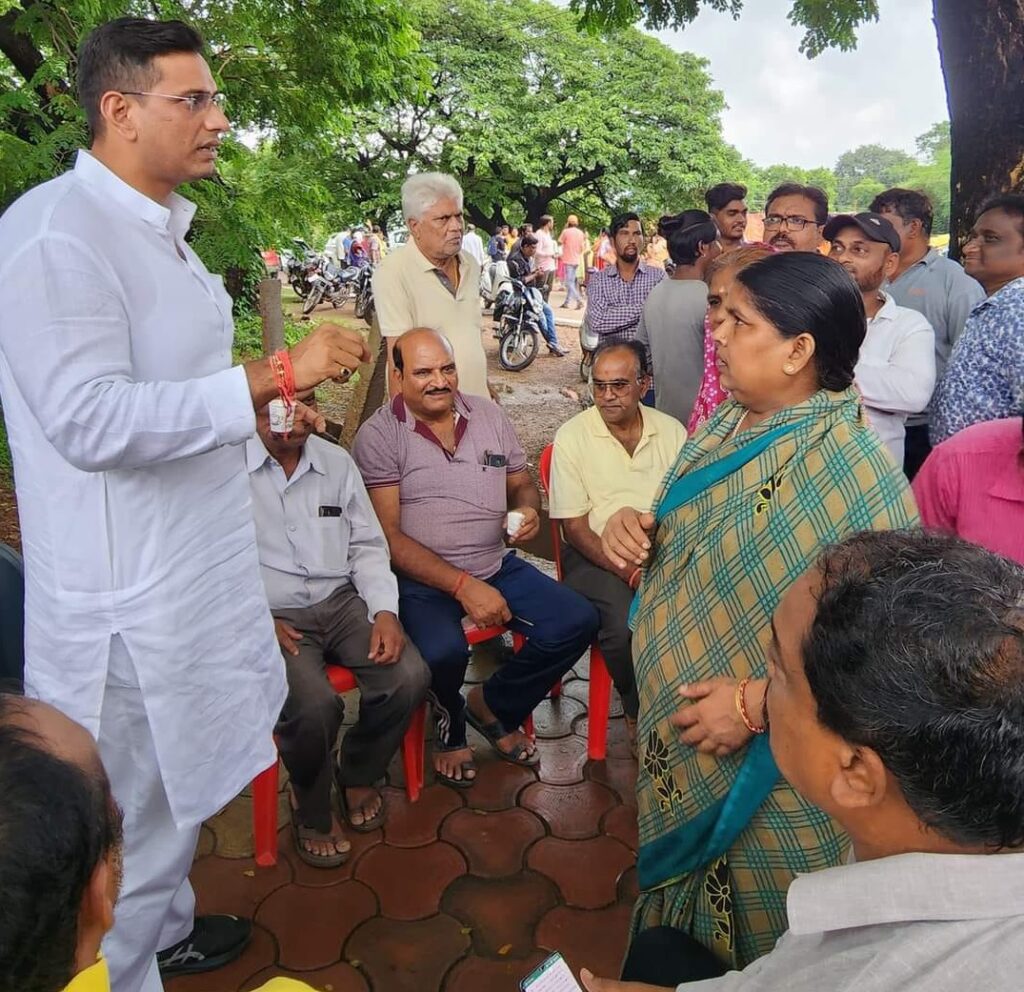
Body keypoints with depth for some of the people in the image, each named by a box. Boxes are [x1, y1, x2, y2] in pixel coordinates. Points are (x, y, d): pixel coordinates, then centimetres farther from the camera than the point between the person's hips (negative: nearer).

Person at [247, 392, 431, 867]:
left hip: (342, 602, 5)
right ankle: (311, 810, 5)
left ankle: (358, 773, 14)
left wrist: (385, 610, -4)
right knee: (313, 705, -30)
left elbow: (367, 545, 11)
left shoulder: (337, 461, 10)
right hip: (271, 616, -4)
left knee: (410, 676, -19)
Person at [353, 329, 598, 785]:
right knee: (443, 652, -34)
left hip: (497, 565, 5)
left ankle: (492, 705, 15)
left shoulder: (488, 413, 8)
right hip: (422, 578, -5)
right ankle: (449, 726, 6)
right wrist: (463, 586, -21)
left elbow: (522, 484, 18)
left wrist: (527, 509, -8)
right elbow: (389, 536, -13)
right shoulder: (379, 434, -7)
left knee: (578, 621, -11)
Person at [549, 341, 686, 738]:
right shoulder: (572, 436, -2)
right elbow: (575, 528, -5)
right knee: (624, 626, -30)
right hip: (596, 554, -3)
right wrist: (629, 571, -17)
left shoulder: (672, 431, 8)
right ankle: (639, 710, 1)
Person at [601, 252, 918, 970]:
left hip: (763, 770, -7)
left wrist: (756, 702, -26)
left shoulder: (855, 473, -27)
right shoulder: (731, 421, -1)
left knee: (744, 943, 19)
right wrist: (635, 528, -9)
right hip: (678, 732, 7)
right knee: (680, 921, 30)